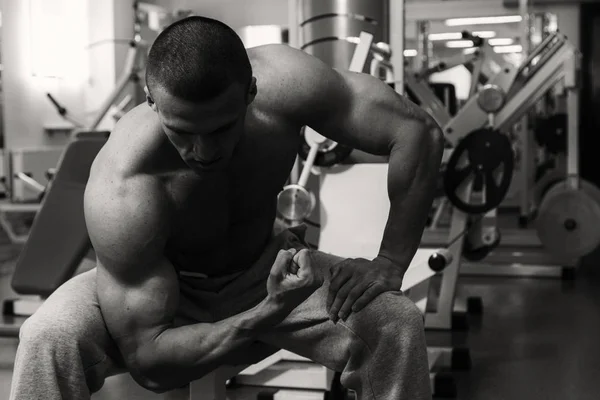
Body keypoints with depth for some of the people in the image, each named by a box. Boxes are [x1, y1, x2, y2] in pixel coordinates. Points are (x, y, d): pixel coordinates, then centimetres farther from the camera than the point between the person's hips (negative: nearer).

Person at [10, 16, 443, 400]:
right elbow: (148, 361, -33)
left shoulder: (280, 81, -30)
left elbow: (418, 130, -22)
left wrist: (390, 266, -26)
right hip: (157, 287, -2)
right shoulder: (120, 189, -36)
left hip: (265, 272, 3)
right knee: (49, 337, -32)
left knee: (398, 324, -22)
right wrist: (269, 315, -45)